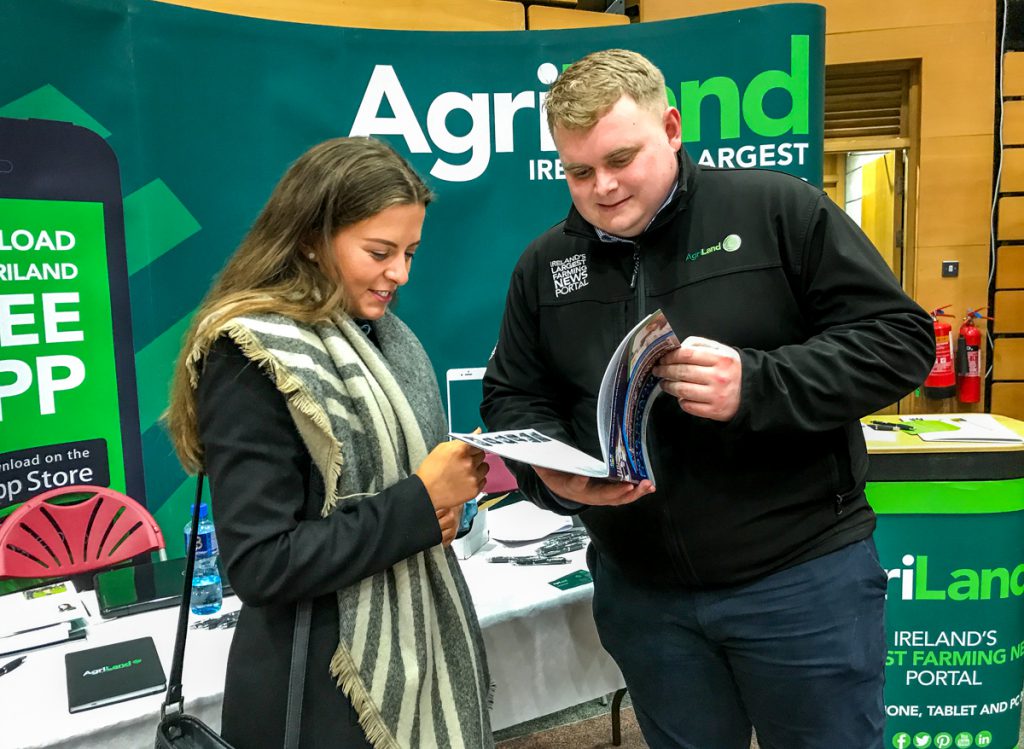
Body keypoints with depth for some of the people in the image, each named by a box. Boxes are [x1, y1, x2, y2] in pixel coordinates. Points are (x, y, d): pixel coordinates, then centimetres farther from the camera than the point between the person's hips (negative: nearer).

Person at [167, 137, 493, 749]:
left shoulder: (381, 334, 3)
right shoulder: (253, 356, -19)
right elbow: (260, 566, -22)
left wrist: (444, 502, -7)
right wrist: (420, 503, -23)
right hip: (324, 687, -7)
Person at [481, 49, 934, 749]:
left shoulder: (779, 208, -8)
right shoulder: (544, 265, 4)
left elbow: (900, 338, -9)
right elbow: (511, 398, 7)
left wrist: (756, 385, -25)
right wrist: (553, 470, -15)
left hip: (803, 572, -3)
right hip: (639, 588, 4)